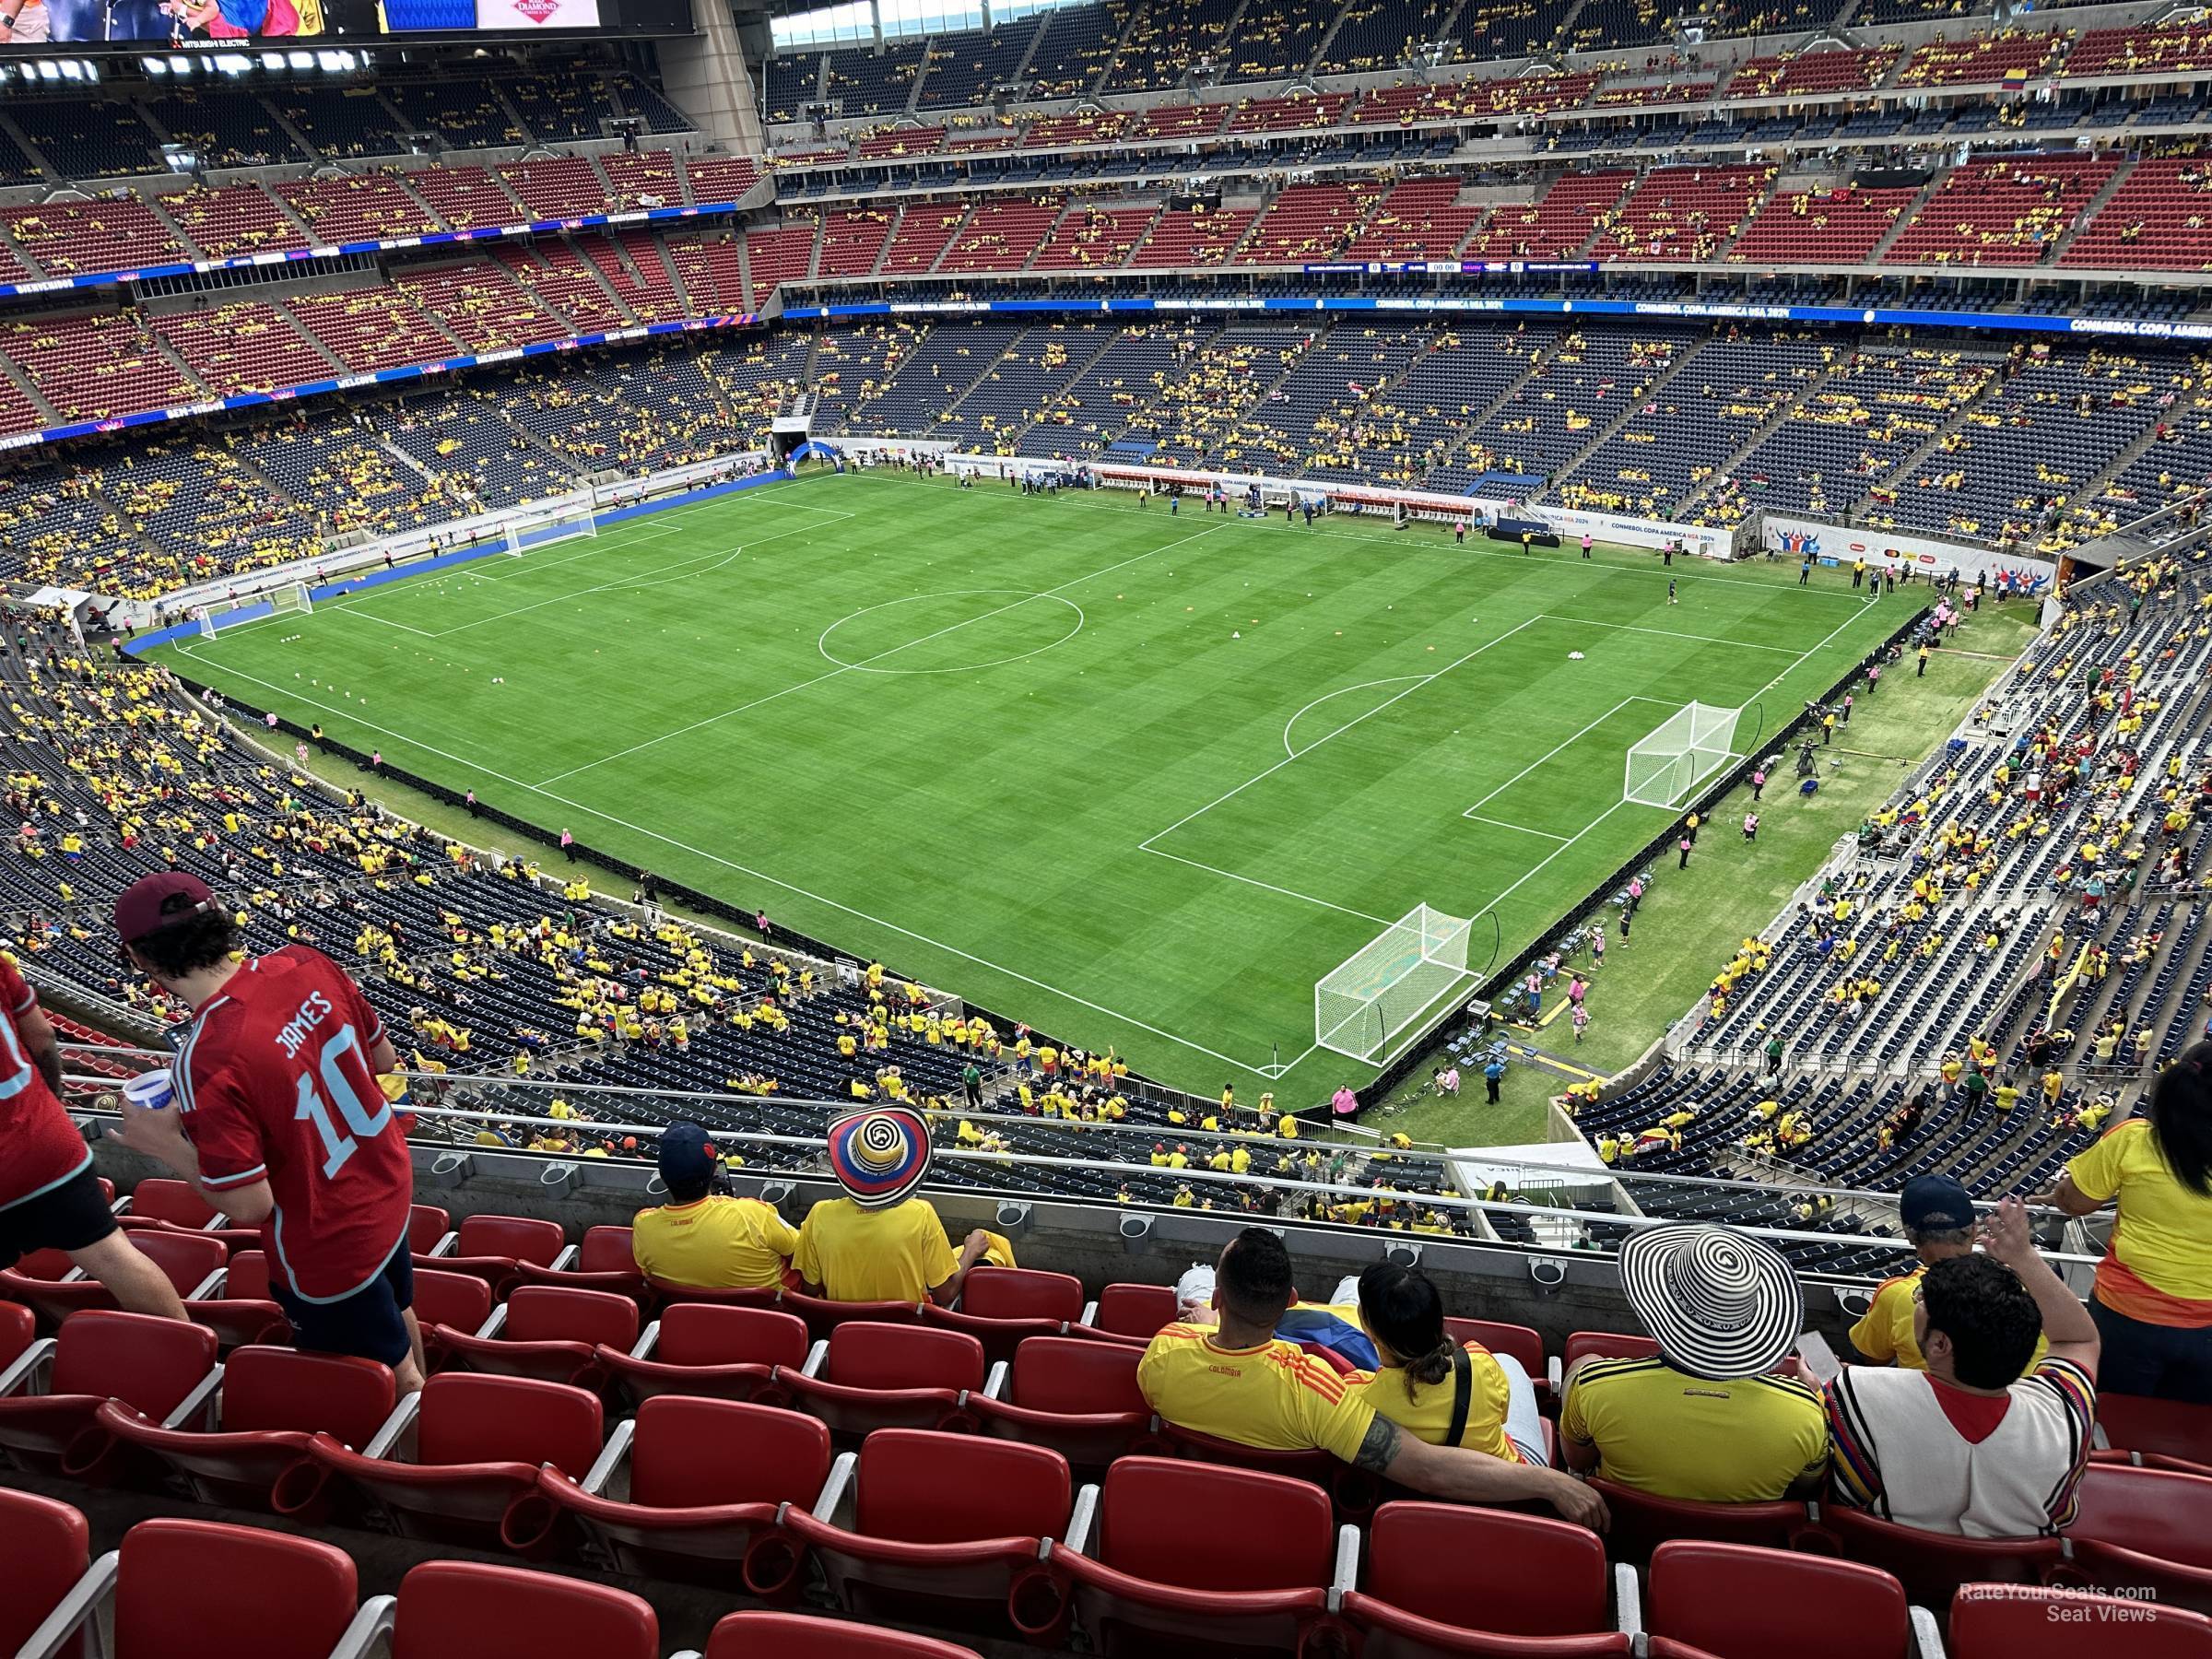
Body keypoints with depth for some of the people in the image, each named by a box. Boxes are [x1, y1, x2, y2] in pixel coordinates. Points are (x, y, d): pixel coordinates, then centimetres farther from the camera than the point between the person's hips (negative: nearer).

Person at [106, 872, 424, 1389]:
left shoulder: (205, 1064, -33)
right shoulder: (308, 964, -16)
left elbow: (249, 1205, -25)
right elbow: (384, 1058, -1)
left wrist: (167, 1145, -12)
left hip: (331, 1250, -7)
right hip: (390, 1188, 8)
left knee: (392, 1375, 19)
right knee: (395, 1311, 34)